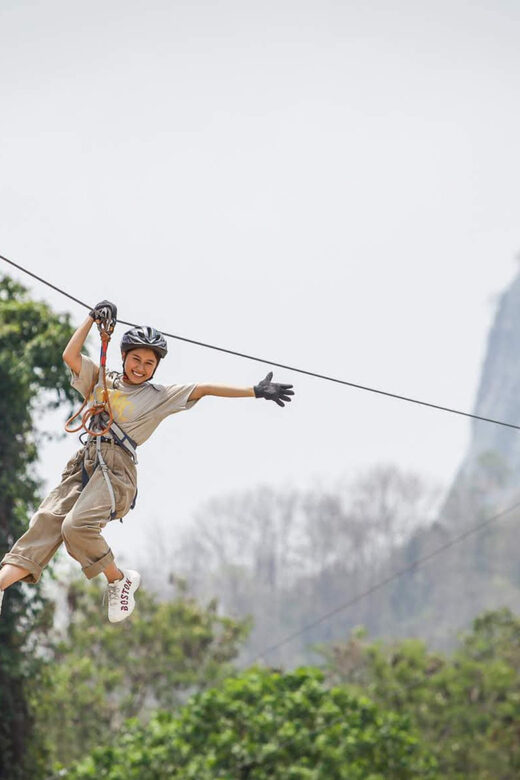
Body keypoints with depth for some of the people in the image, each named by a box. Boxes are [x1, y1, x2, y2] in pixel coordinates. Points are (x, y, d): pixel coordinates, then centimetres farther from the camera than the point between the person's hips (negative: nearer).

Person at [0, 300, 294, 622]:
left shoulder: (160, 396, 11)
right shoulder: (102, 380, 20)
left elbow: (206, 389, 6)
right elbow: (70, 355, 9)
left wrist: (256, 391, 1)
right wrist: (94, 318, 8)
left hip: (117, 468, -4)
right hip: (84, 463, 4)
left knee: (77, 525, -27)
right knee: (46, 523, -15)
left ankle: (120, 581, -7)